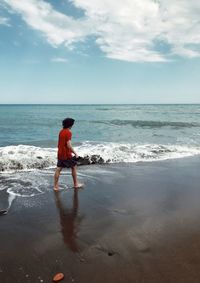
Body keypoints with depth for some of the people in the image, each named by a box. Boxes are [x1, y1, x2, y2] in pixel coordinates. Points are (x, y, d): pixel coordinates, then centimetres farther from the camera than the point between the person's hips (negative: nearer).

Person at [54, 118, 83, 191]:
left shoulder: (61, 131, 10)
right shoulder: (68, 132, -17)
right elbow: (69, 145, -23)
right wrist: (75, 153, -16)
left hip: (60, 154, 8)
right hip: (66, 154, -8)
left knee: (58, 169, 8)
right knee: (74, 167, 9)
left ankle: (56, 186, 11)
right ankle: (76, 184, 18)